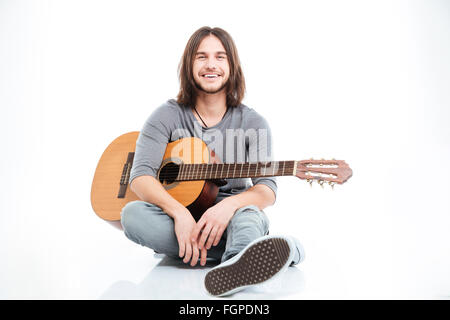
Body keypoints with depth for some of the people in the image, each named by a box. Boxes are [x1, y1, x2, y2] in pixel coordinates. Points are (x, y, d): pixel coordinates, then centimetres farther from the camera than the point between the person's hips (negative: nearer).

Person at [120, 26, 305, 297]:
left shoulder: (253, 124, -1)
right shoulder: (168, 116, -1)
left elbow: (267, 189, -12)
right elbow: (140, 177, -13)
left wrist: (229, 205, -35)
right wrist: (180, 212, -31)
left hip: (232, 216, 0)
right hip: (174, 217, 1)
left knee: (247, 213, -34)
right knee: (132, 214, -29)